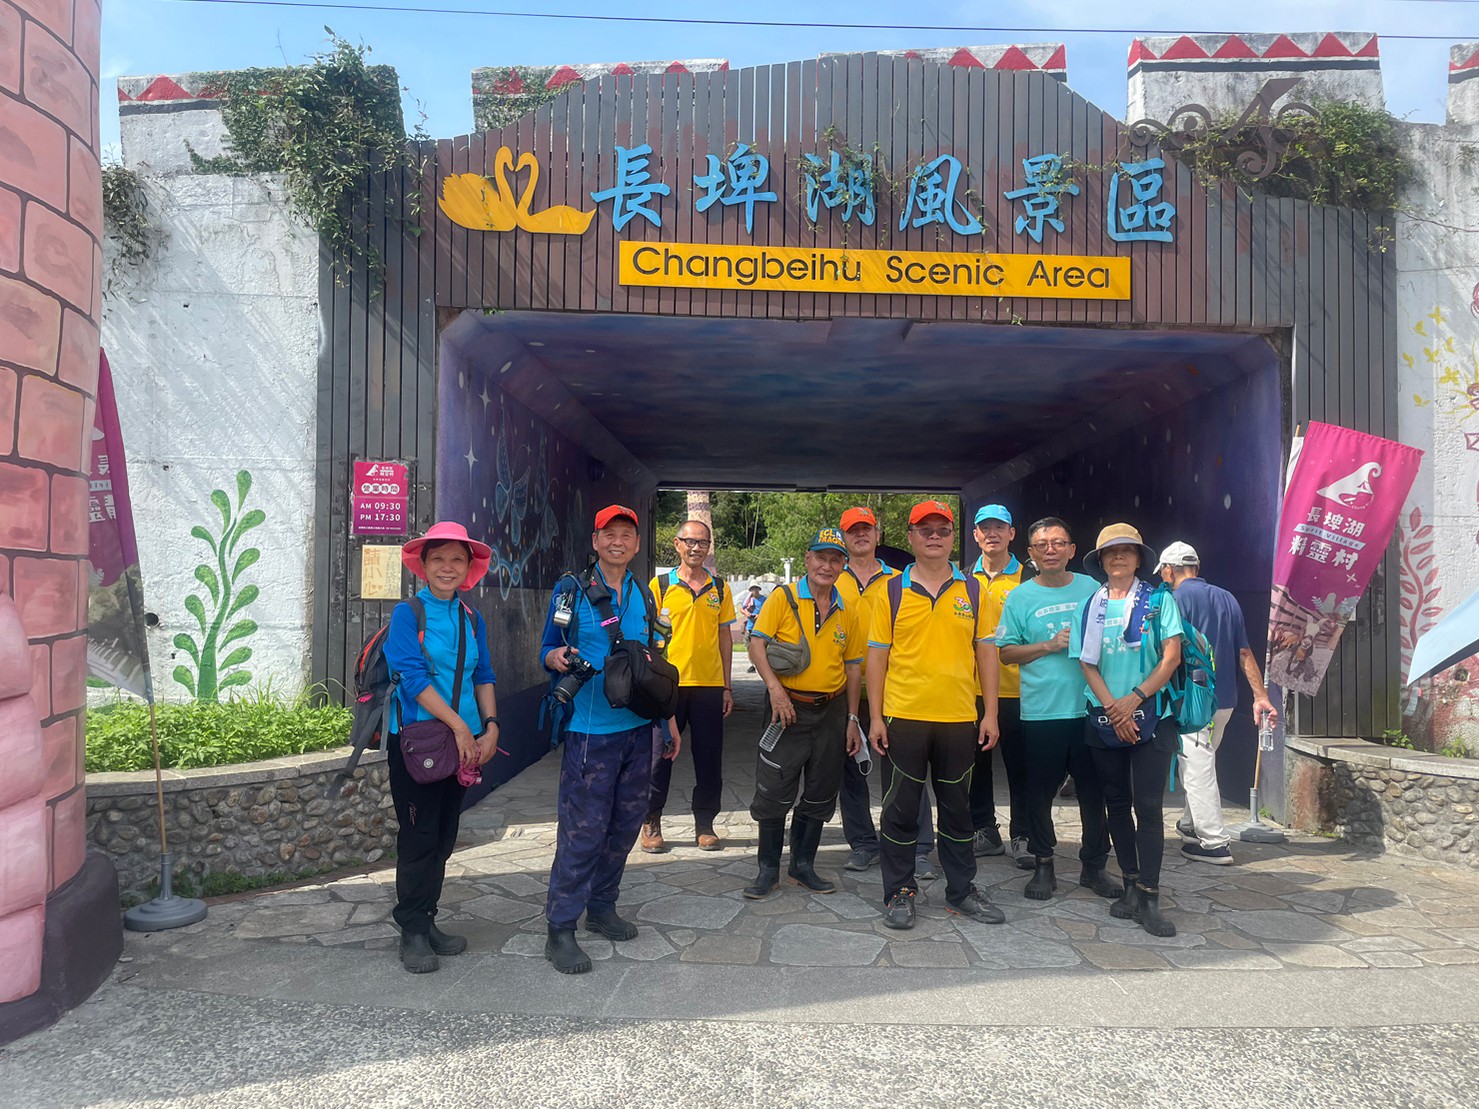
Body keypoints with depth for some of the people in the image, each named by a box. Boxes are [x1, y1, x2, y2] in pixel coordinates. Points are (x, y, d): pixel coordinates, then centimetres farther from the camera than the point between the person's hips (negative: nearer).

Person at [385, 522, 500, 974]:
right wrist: (459, 726, -19)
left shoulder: (472, 619, 10)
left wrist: (490, 728, -3)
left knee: (444, 838, 12)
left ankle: (427, 922, 24)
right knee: (419, 836, -1)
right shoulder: (407, 614, -6)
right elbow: (413, 677, -15)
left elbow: (484, 677, 11)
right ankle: (412, 931, 12)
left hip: (464, 743, 5)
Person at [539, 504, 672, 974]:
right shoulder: (571, 591, -1)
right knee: (583, 829, -6)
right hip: (590, 728, -5)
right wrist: (556, 658, -22)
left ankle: (602, 908, 29)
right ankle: (560, 928, 6)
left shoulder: (643, 595, 12)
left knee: (626, 822, 12)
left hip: (638, 727, 5)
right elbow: (547, 649, 2)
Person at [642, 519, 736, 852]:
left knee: (709, 758, 7)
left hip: (709, 685, 2)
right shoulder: (660, 585, 1)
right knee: (660, 755, 5)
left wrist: (726, 687, 9)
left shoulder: (720, 588, 8)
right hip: (668, 684, -2)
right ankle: (651, 824, 19)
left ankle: (705, 825, 20)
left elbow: (725, 637, 12)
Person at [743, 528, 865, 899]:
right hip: (788, 708, -4)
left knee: (820, 796, 11)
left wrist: (852, 719, 10)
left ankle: (803, 865, 26)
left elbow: (853, 667, 13)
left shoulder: (848, 613, 9)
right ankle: (768, 869, 15)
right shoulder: (783, 598, -3)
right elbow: (757, 644, -8)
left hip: (831, 712, 4)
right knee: (774, 792, -1)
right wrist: (774, 687, -21)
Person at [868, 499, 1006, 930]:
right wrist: (875, 717, -4)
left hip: (959, 718, 2)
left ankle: (961, 890, 28)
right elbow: (877, 655, 0)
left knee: (957, 807, 14)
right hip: (903, 716, -2)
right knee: (900, 809, 6)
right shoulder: (892, 591, 0)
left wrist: (990, 713, 2)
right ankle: (899, 893, 19)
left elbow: (986, 650, 6)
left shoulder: (972, 590, 5)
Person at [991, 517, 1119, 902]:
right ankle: (1043, 865, 21)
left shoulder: (1092, 588, 6)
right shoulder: (1020, 597, 2)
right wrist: (1050, 645, -11)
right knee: (1039, 792, 6)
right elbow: (1006, 653, 1)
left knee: (1094, 790, 8)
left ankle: (1094, 865, 24)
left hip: (1089, 708, 1)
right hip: (1040, 711, -1)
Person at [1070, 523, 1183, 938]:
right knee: (1117, 804, 9)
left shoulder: (1159, 601, 3)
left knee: (1148, 806, -7)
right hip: (1104, 719, 3)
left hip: (1151, 716, -3)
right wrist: (1113, 708, -9)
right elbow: (1087, 664, 4)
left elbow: (1172, 657, -4)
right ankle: (1132, 886, 19)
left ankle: (1148, 898, -4)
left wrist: (1134, 698, -12)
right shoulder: (1089, 608, 9)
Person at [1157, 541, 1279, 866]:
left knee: (1197, 769, -2)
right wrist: (1261, 696, 11)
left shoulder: (1178, 598, -9)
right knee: (1200, 764, 21)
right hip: (1225, 698, 8)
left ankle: (1214, 844, 1)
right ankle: (1192, 826, 33)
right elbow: (1245, 652, 11)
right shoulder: (1227, 598, 13)